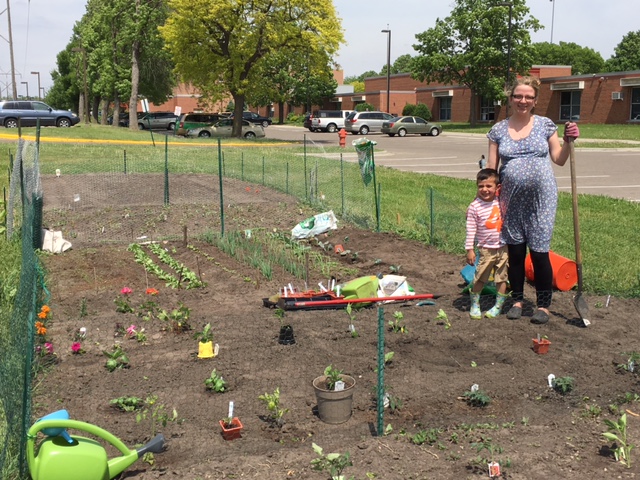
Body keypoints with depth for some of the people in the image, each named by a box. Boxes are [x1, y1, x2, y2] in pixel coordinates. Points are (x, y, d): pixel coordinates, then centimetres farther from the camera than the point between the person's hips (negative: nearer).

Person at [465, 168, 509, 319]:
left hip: (504, 247, 3)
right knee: (480, 278, 2)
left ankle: (498, 306, 20)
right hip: (486, 249, -3)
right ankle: (474, 305, 20)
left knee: (502, 278, 8)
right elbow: (471, 229, -9)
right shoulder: (474, 207, -12)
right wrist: (469, 249, -10)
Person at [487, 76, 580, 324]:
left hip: (541, 198, -2)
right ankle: (517, 300, 26)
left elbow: (559, 159, 6)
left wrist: (569, 141, -10)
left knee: (539, 252, -2)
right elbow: (491, 169, 7)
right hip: (511, 199, 2)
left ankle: (543, 305, 13)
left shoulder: (545, 125, 3)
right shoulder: (498, 130, 5)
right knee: (515, 251, 9)